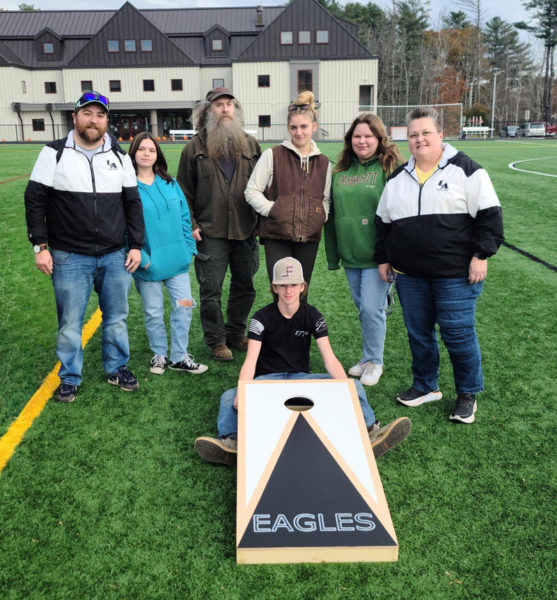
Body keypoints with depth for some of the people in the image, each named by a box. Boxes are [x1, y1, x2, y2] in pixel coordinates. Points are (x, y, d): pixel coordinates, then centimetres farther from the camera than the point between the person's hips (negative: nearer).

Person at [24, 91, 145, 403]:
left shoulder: (120, 157, 6)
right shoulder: (54, 154, -2)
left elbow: (133, 203, 10)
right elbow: (35, 200, 0)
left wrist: (137, 245, 5)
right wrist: (41, 246, -6)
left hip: (115, 256, 3)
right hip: (69, 258, -2)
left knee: (117, 317, 12)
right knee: (70, 322, 6)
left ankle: (118, 368, 31)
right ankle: (70, 378, 23)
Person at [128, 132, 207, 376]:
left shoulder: (170, 184, 8)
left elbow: (184, 217, 11)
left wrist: (189, 248, 5)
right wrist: (141, 258, -14)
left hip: (177, 260, 4)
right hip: (148, 264, -3)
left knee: (183, 306, 4)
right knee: (153, 312, 8)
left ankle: (179, 357, 18)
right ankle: (159, 355, 28)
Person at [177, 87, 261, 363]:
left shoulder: (250, 144, 9)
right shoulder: (196, 147, 2)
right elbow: (185, 190, 2)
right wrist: (190, 224, -4)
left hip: (245, 230, 3)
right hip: (211, 233, -3)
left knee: (244, 286, 12)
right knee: (210, 290, 2)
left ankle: (236, 333, 31)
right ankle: (217, 340, 18)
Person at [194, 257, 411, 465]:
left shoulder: (312, 316, -2)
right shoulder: (262, 318, -6)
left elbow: (329, 358, -10)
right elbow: (250, 360, -17)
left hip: (301, 378, 1)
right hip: (268, 378, -1)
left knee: (354, 386, -22)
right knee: (230, 397, -32)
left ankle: (371, 432, -42)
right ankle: (231, 442, -55)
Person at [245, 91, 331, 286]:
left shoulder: (324, 163, 13)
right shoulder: (273, 155, 1)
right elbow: (252, 191, 1)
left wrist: (321, 216, 3)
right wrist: (272, 210, -11)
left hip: (309, 238, 4)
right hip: (277, 236, -3)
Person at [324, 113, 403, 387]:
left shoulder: (390, 168, -6)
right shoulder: (340, 171, 9)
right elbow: (331, 214, 14)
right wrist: (332, 254, 13)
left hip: (378, 255, -5)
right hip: (350, 255, 5)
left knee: (372, 308, -4)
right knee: (362, 308, 15)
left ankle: (374, 361, 15)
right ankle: (369, 356, 31)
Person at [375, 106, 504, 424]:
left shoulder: (465, 169, -3)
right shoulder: (398, 178, 11)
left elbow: (488, 213, -5)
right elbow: (383, 222, 19)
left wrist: (481, 255, -10)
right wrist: (383, 258, 16)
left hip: (456, 274, -4)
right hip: (410, 275, 5)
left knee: (458, 334, 1)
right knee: (418, 332, 13)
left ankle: (468, 394, 21)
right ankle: (426, 386, 32)